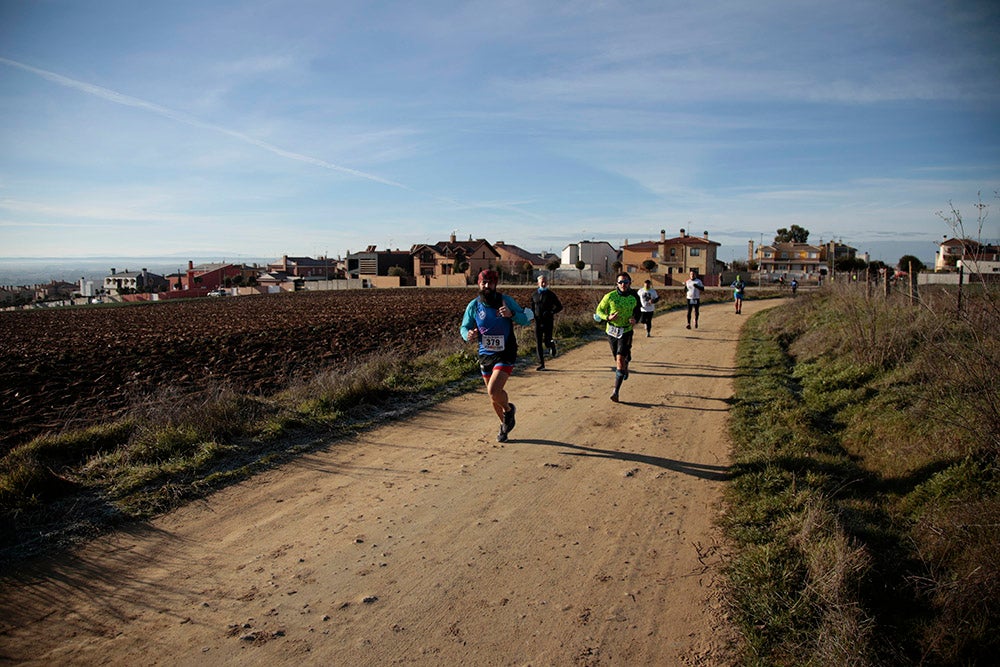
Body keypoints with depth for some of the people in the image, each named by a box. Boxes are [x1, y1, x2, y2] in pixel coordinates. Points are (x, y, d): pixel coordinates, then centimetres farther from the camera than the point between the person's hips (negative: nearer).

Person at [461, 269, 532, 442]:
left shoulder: (506, 301, -9)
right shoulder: (474, 305, -4)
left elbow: (525, 319, -5)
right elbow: (464, 326, 3)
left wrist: (511, 314, -26)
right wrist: (468, 335, -21)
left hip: (505, 354, -4)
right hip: (485, 355, 4)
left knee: (493, 391, -22)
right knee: (493, 395, 15)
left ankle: (508, 409, 12)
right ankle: (504, 424, 41)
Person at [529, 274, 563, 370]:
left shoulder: (551, 294, 0)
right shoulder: (534, 294, 10)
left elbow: (559, 306, 3)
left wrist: (551, 312, -13)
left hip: (548, 322, -3)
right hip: (538, 322, 3)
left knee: (546, 342, -7)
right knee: (538, 343, 0)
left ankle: (552, 344, 31)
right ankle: (541, 364, 7)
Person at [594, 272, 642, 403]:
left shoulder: (633, 298, -2)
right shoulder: (610, 296, -9)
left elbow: (637, 310, 16)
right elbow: (599, 310, -1)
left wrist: (635, 320, -5)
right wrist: (608, 317, -20)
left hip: (626, 332, -1)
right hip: (612, 331, 1)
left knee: (620, 360, -15)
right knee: (617, 360, 17)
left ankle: (616, 392, -14)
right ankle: (626, 364, 56)